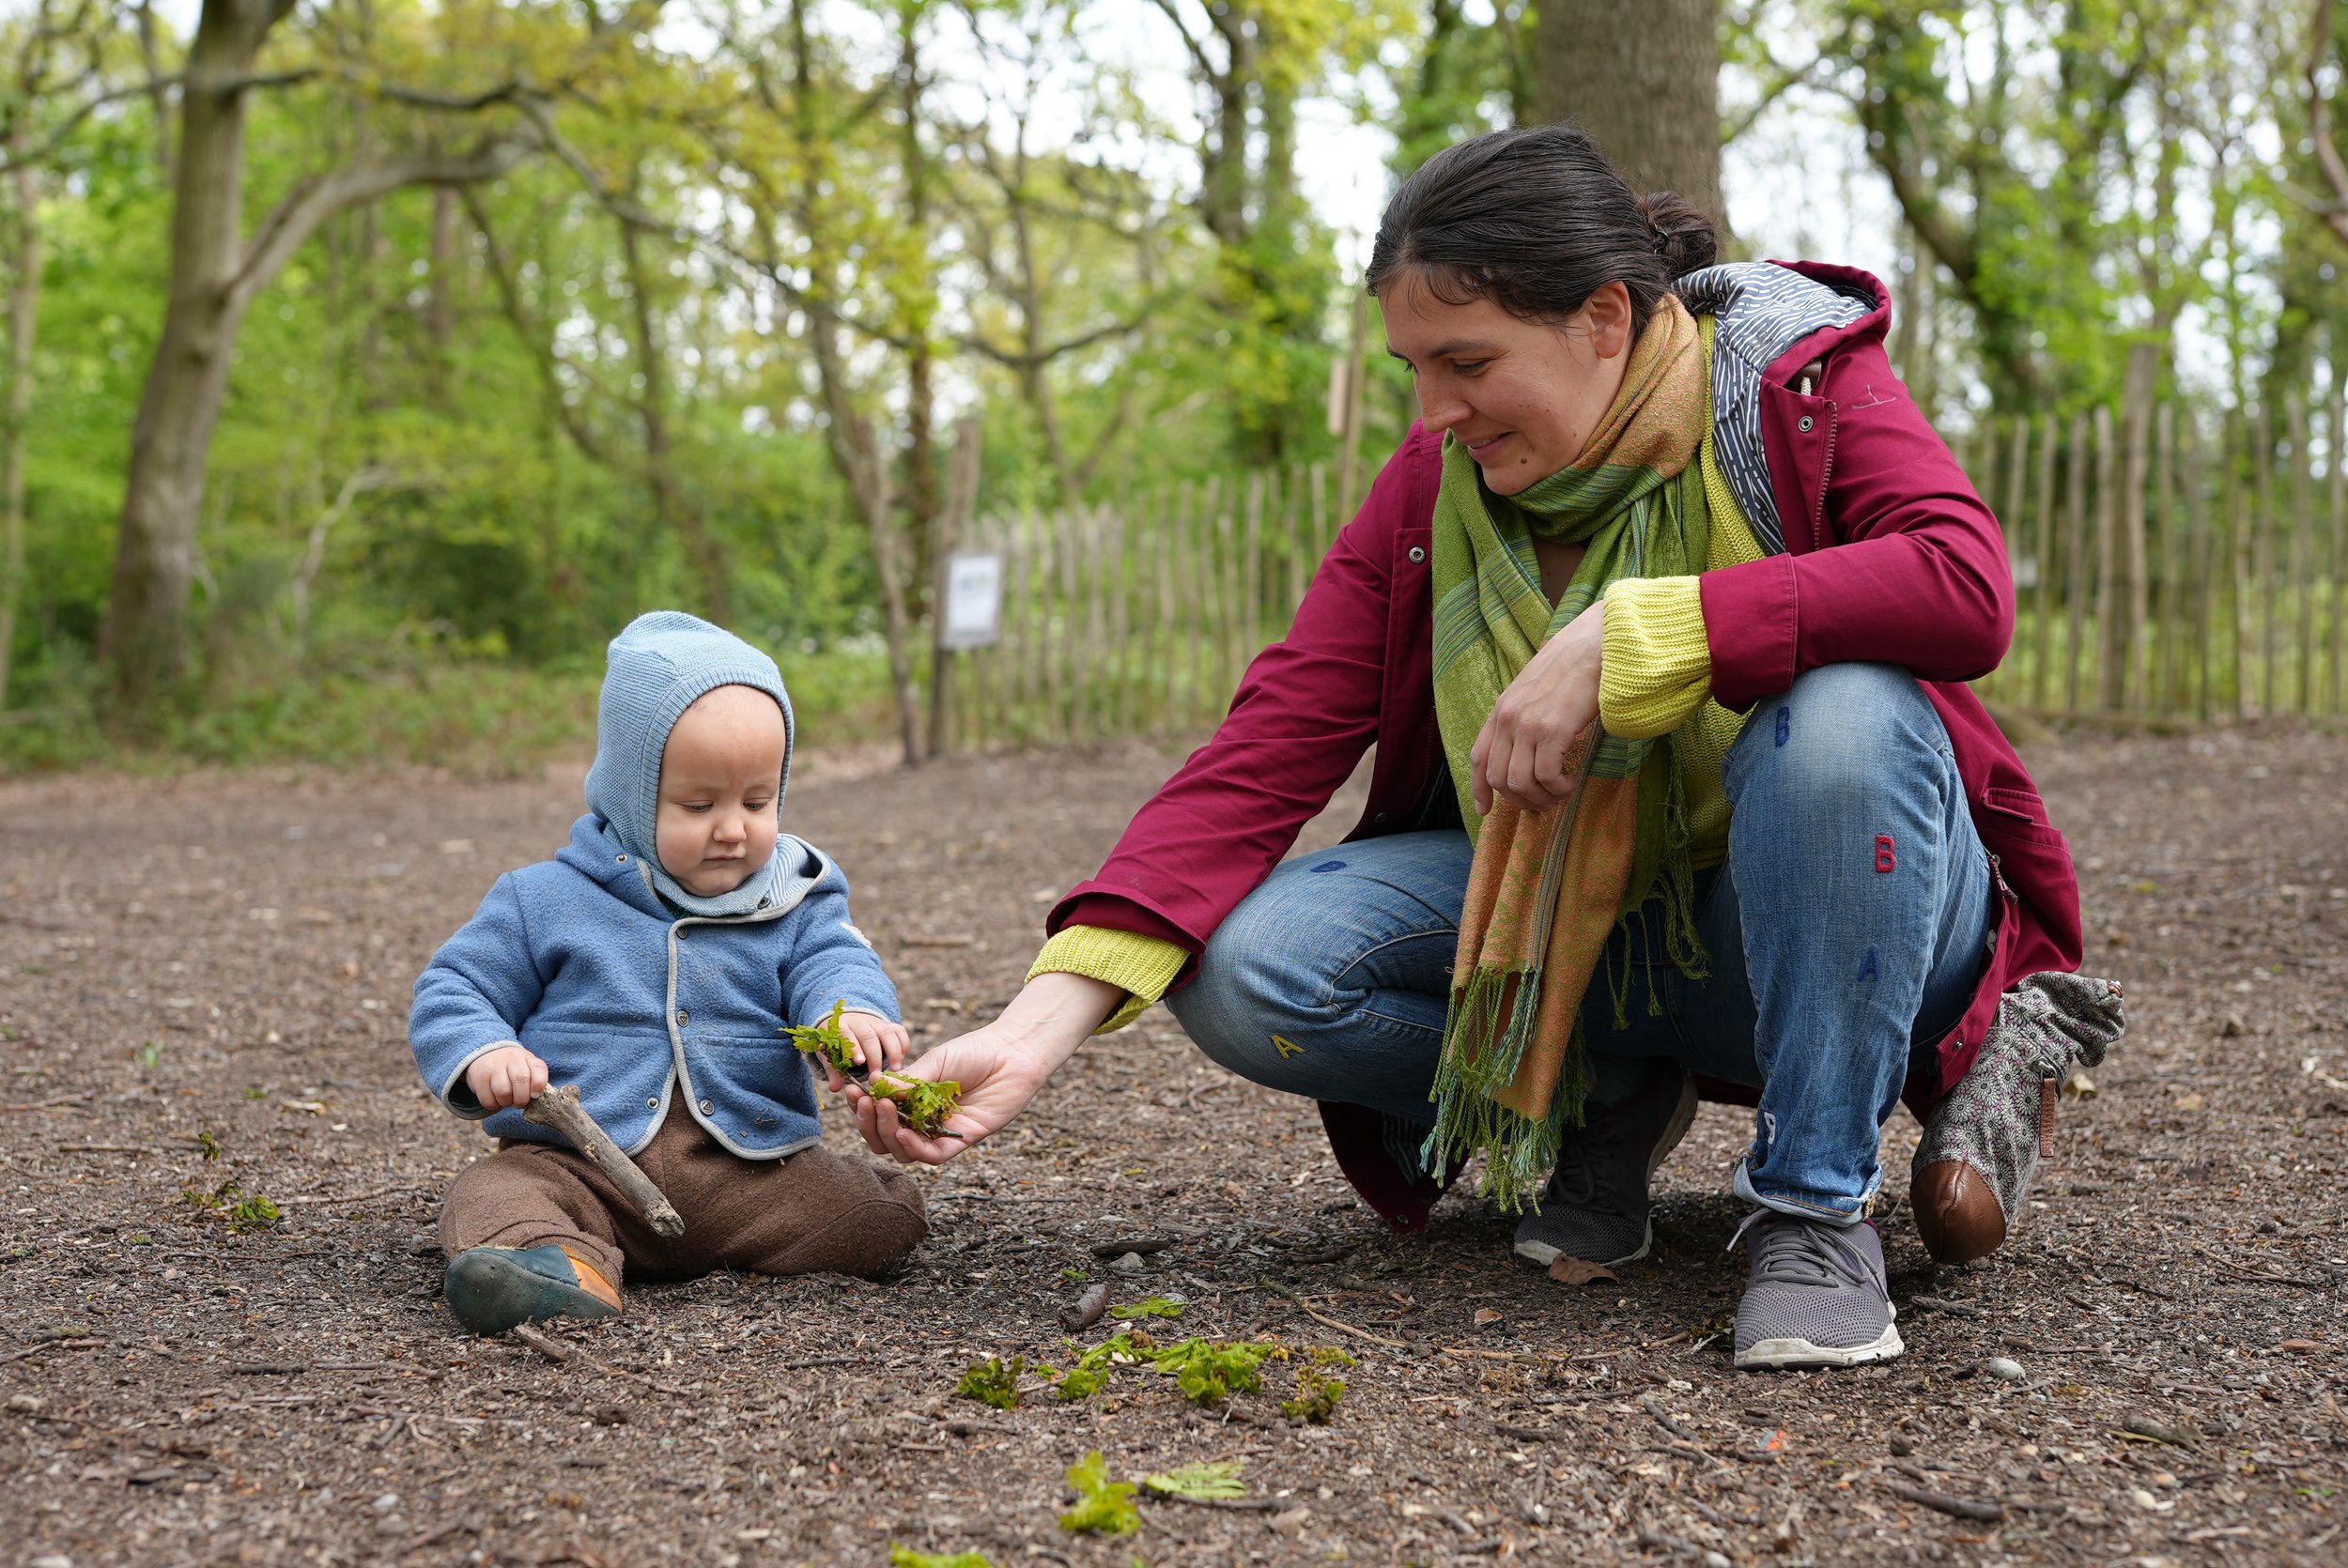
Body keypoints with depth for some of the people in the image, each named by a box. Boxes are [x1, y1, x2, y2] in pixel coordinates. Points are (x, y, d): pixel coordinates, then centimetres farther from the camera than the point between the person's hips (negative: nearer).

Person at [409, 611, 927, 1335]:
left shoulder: (795, 902, 9)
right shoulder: (548, 900, 6)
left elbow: (834, 964, -5)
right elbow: (452, 991, 8)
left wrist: (854, 1014, -32)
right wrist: (482, 1056, -15)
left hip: (747, 1166, 1)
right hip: (581, 1161, -1)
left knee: (880, 1213, -18)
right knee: (495, 1193, -30)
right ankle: (563, 1262, -55)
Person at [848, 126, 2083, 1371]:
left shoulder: (1798, 382, -13)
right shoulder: (1437, 486, -5)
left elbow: (1970, 589, -33)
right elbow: (1270, 746, -13)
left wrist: (1625, 638, -36)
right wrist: (1041, 1023, -25)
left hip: (1834, 929, -3)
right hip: (1572, 929, 4)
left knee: (1841, 714, -36)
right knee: (1245, 965, -19)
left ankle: (1815, 1204, -19)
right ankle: (1601, 1099, 6)